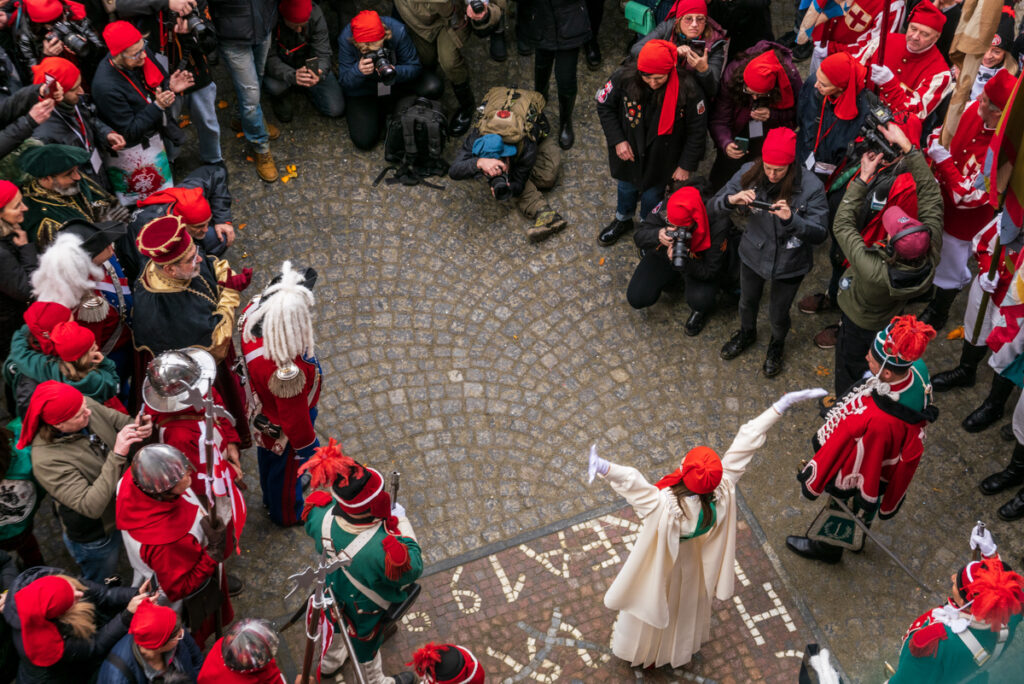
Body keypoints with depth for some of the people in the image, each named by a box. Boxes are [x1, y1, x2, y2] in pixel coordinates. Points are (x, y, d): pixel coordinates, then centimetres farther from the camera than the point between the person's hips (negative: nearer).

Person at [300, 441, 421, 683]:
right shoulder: (383, 550, -48)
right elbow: (412, 571, -28)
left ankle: (329, 663, 68)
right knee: (366, 644, 27)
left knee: (336, 626, 37)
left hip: (333, 591, 5)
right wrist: (402, 524, -25)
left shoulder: (322, 514, -33)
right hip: (366, 607, -5)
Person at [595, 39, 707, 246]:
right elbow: (605, 106, -8)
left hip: (660, 159, -2)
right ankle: (623, 220, 59)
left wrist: (686, 166, -10)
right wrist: (618, 140, -14)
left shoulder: (688, 90, -30)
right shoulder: (624, 78, -27)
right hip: (628, 151, 2)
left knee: (652, 194, 21)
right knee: (626, 186, 28)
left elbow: (696, 130, -15)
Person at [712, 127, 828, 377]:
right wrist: (732, 200, -40)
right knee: (748, 301, 28)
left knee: (778, 314, 19)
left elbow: (820, 234, -27)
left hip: (790, 263, -2)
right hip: (753, 253, 3)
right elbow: (712, 208, -16)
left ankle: (777, 345, 55)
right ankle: (747, 333, 63)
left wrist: (791, 218, -45)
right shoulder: (749, 173, -20)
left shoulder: (811, 187, -28)